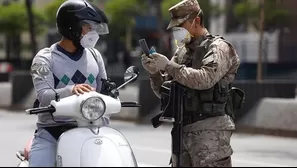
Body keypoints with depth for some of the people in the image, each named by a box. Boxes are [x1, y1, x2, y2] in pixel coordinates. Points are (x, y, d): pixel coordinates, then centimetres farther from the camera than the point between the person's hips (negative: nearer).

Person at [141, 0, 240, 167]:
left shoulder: (218, 47, -3)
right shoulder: (182, 51, 18)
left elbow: (205, 79, -22)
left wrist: (168, 65, -19)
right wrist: (154, 72, -5)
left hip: (209, 132, -7)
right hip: (182, 129, 8)